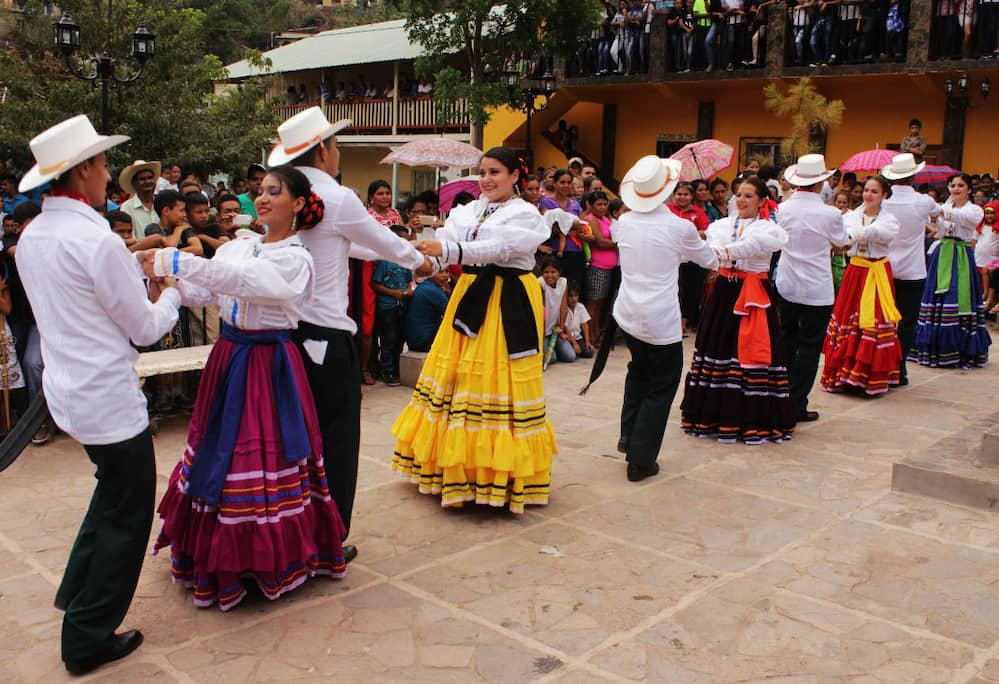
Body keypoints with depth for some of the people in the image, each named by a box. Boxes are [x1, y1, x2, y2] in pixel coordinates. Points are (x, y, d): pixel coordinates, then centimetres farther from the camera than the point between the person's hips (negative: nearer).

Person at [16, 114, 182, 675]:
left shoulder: (31, 238, 5)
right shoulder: (98, 241, -20)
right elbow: (147, 328, -13)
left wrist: (130, 272, 15)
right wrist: (173, 292, 5)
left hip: (70, 391, 9)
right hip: (110, 398, -9)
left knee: (115, 493, 28)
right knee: (128, 513, 7)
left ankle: (79, 594, 37)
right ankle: (90, 638, 17)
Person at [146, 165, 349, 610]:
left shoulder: (295, 259, -10)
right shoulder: (238, 245, 9)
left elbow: (240, 279, -26)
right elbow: (200, 295, 3)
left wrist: (174, 261, -29)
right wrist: (165, 276, -14)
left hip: (269, 366, -6)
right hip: (228, 357, 7)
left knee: (263, 455, -1)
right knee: (219, 453, 13)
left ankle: (269, 558, 16)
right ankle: (220, 553, 29)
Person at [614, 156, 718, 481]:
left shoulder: (623, 222, -2)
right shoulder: (680, 227, -13)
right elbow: (710, 261, 5)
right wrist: (718, 258, 30)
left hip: (627, 315, 5)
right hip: (661, 322, -5)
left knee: (639, 369, 29)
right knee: (662, 386, 8)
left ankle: (628, 435, 30)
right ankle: (640, 460, 9)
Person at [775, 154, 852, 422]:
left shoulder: (784, 209, -3)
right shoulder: (830, 214, -14)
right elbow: (842, 242, 6)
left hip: (786, 287, 5)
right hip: (817, 291, -4)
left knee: (786, 343, 17)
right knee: (809, 347, 4)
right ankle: (797, 406, 6)